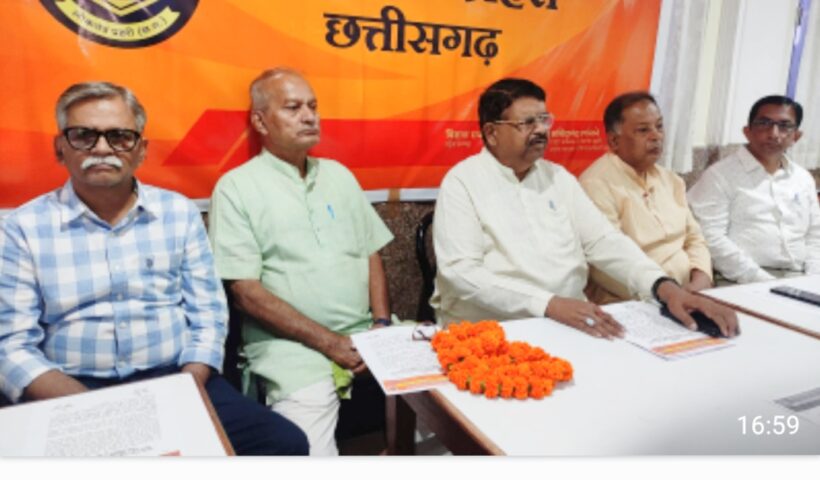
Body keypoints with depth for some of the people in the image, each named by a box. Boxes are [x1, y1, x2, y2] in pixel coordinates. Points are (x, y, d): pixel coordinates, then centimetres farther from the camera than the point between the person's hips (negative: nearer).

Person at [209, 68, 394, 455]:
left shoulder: (338, 175, 14)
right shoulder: (236, 186, -3)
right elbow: (245, 292, -10)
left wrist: (381, 326, -1)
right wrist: (328, 342, -14)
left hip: (364, 334, 5)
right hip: (293, 345, -5)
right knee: (310, 451, -25)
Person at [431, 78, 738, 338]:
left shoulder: (558, 177, 11)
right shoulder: (462, 182, -7)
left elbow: (604, 241, 4)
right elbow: (460, 271, -17)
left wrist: (665, 286, -13)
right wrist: (549, 304, -26)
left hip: (569, 320, 5)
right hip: (488, 329, -4)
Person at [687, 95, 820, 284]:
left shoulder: (803, 179, 18)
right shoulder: (720, 175, -2)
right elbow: (712, 238, -12)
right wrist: (764, 282, -16)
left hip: (799, 281, 6)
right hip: (743, 284, -5)